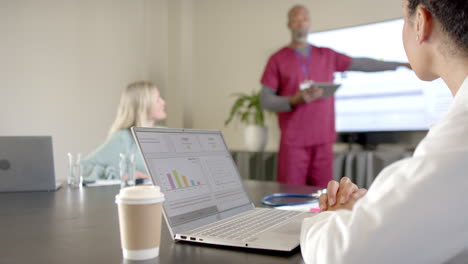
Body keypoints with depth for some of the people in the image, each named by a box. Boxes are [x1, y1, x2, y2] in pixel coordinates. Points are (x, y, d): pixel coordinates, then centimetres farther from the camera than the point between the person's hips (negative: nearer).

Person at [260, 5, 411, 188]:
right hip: (293, 141, -3)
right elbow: (265, 100, -1)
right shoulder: (277, 59, 2)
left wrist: (400, 64, 13)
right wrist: (295, 100, -17)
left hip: (323, 141, 3)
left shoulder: (327, 56, 12)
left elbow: (361, 64, 15)